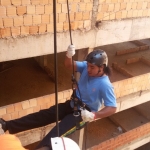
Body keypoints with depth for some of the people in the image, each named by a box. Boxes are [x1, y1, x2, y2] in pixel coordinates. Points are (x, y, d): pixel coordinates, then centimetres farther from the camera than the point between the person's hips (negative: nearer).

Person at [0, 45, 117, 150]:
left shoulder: (105, 85, -24)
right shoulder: (86, 67, -7)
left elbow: (112, 108, -23)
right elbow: (69, 66, -6)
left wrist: (93, 115, -35)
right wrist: (69, 56, -28)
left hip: (83, 113, -5)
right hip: (72, 105, 6)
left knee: (57, 133, -24)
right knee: (44, 115, -3)